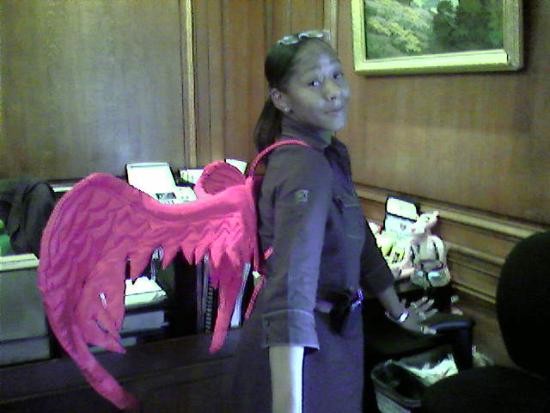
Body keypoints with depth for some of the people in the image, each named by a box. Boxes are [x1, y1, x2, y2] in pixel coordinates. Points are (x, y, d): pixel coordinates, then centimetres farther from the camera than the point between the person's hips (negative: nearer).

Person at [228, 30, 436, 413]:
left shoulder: (331, 153, 3)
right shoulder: (304, 166, -26)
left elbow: (359, 240, 14)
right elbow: (291, 285, -39)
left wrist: (398, 310, 23)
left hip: (331, 334, 9)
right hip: (300, 352, -9)